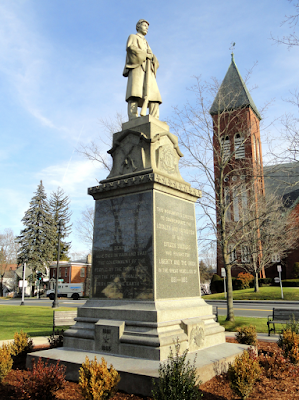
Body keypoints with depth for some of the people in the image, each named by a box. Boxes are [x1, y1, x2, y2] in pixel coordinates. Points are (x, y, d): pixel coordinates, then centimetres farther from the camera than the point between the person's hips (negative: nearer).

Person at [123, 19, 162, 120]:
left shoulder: (146, 44, 39)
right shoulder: (133, 37, 21)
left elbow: (155, 62, 26)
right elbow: (130, 48, -5)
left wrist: (152, 59, 1)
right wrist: (146, 55, -2)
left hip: (148, 71, 6)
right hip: (136, 67, -6)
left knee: (154, 96, -13)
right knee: (135, 94, -25)